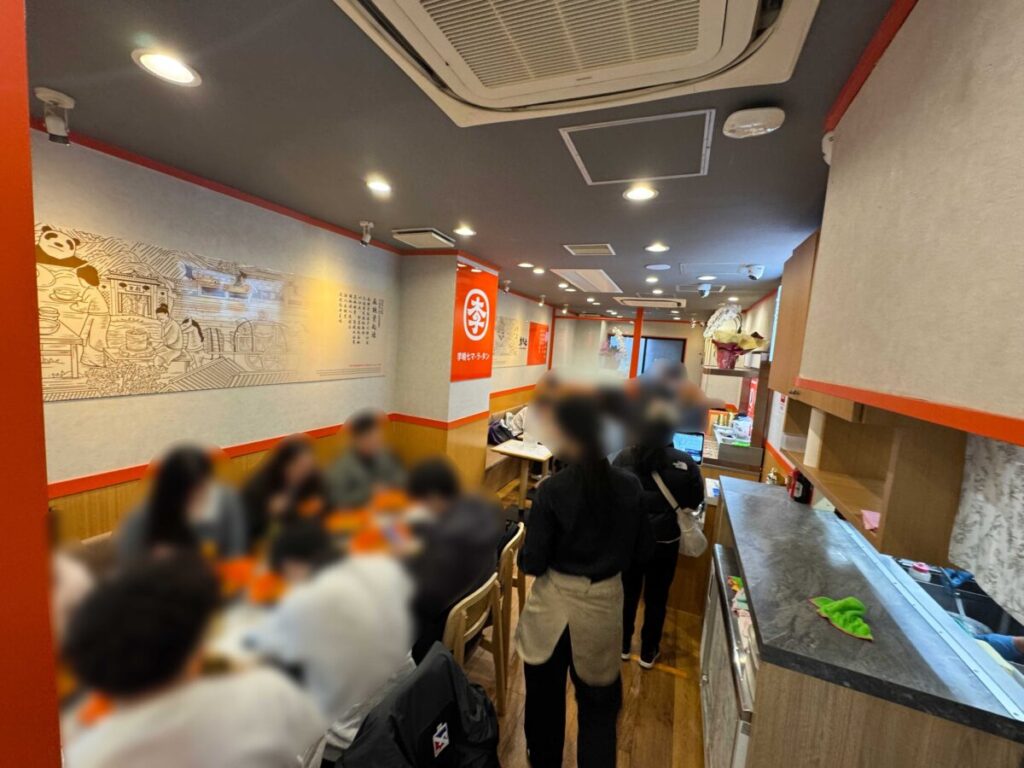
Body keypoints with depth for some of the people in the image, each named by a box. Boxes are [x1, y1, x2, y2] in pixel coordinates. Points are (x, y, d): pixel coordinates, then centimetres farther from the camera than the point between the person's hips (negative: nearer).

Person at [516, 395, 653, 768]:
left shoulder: (552, 489, -22)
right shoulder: (630, 486, -11)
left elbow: (532, 563, -16)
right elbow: (642, 550, 1)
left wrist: (523, 553, 4)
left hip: (554, 603, -2)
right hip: (605, 603, 2)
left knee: (545, 697, 24)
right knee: (599, 701, 24)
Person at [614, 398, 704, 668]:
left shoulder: (624, 458, -16)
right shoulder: (685, 463, -17)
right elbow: (696, 501, -2)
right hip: (664, 543, 0)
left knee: (628, 593, 20)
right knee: (656, 598, 19)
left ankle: (622, 645, 39)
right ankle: (648, 652, 38)